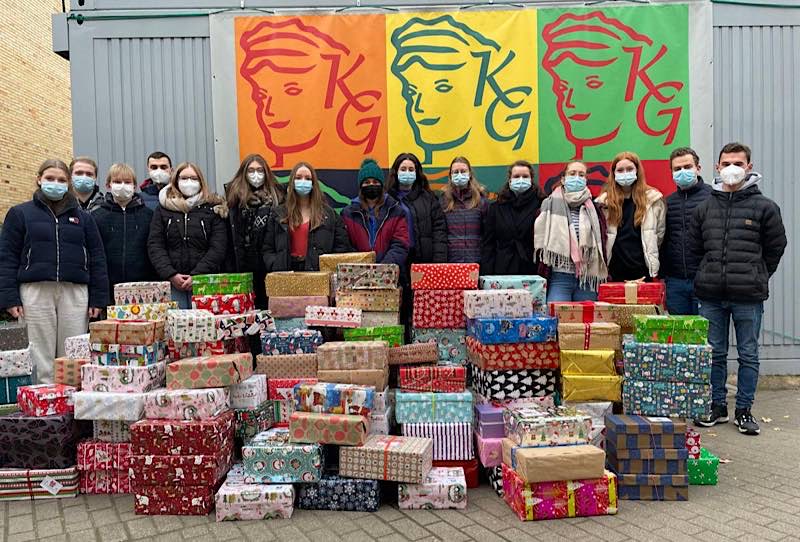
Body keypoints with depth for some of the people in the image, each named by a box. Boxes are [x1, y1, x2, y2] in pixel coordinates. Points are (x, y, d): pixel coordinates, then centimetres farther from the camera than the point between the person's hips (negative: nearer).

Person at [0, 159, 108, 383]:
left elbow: (97, 258, 12)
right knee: (42, 358, 0)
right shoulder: (20, 213, 10)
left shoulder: (83, 217, 15)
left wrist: (98, 297, 4)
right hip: (36, 291, -1)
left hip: (75, 292, 1)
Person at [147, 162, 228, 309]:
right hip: (171, 282, 1)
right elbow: (154, 245, 5)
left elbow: (218, 248, -2)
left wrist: (197, 276, -12)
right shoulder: (163, 208, 11)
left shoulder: (213, 208, 5)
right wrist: (171, 275, -8)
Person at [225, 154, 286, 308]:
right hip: (244, 262, 0)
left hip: (268, 261, 1)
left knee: (268, 304, 4)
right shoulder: (234, 194, 6)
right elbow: (229, 231, 1)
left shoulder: (277, 194, 9)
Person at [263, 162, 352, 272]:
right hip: (287, 273, 1)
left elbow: (341, 247, 6)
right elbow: (268, 250, 9)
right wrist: (277, 267, -8)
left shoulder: (328, 214, 11)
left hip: (318, 272, 0)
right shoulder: (279, 215, 13)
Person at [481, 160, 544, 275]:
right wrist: (487, 273, -1)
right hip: (502, 271, 2)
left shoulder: (540, 205, 3)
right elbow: (487, 243, 9)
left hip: (532, 270, -2)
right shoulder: (497, 207, 11)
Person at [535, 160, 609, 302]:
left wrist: (604, 279, 8)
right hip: (559, 278, -2)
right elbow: (539, 238, 4)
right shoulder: (550, 205, 5)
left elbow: (602, 242, 13)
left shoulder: (593, 208, 12)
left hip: (588, 279, 3)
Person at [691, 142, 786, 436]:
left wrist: (756, 277, 8)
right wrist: (708, 276, 9)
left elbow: (776, 248, 7)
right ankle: (717, 406, 22)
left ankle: (744, 410, 18)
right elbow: (694, 247, 14)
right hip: (711, 295, 2)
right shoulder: (705, 207, 8)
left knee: (748, 355, 6)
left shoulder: (765, 207, 1)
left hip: (748, 296, -2)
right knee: (714, 354, 10)